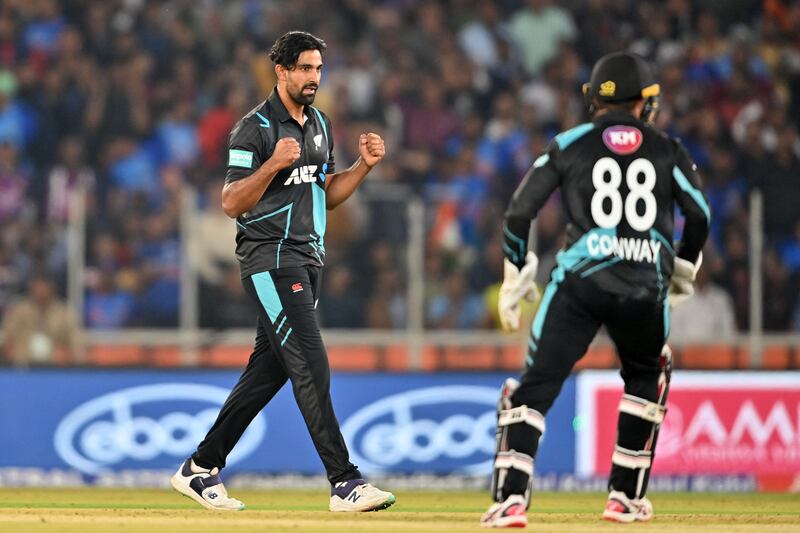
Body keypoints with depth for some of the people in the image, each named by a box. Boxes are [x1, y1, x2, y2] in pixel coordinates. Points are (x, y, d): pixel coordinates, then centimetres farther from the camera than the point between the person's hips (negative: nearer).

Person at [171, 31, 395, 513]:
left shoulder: (320, 125, 14)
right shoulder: (255, 129, -11)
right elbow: (232, 203, -15)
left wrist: (363, 166, 4)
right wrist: (274, 164, -28)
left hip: (309, 260, 9)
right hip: (271, 260, -9)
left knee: (269, 370, 10)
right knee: (311, 367, -14)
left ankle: (200, 469, 19)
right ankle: (345, 483, -17)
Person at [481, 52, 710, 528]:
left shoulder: (570, 145, 13)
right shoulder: (667, 150, 14)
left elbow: (519, 213, 7)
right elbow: (700, 216, 12)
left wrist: (516, 279, 16)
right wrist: (684, 269, 30)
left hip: (580, 280, -1)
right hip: (646, 287, 1)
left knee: (536, 385, -2)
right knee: (647, 378, 27)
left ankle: (511, 498, -19)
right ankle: (626, 497, 24)